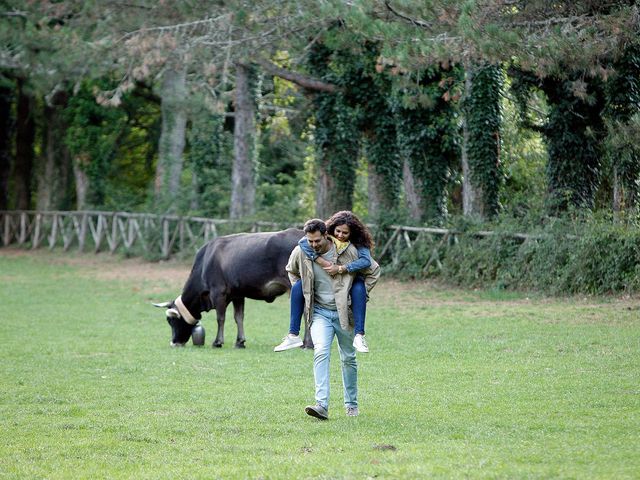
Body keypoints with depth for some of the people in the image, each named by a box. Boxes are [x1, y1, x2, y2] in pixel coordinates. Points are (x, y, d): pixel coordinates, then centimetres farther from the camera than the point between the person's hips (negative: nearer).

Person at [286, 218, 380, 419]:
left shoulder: (348, 251, -13)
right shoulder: (301, 253, -7)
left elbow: (373, 270, 1)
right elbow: (291, 271, 19)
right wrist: (301, 293, 9)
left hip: (343, 312, 0)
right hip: (319, 312, 0)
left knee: (348, 358, 10)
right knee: (321, 353, -21)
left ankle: (351, 404, 28)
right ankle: (322, 405, -29)